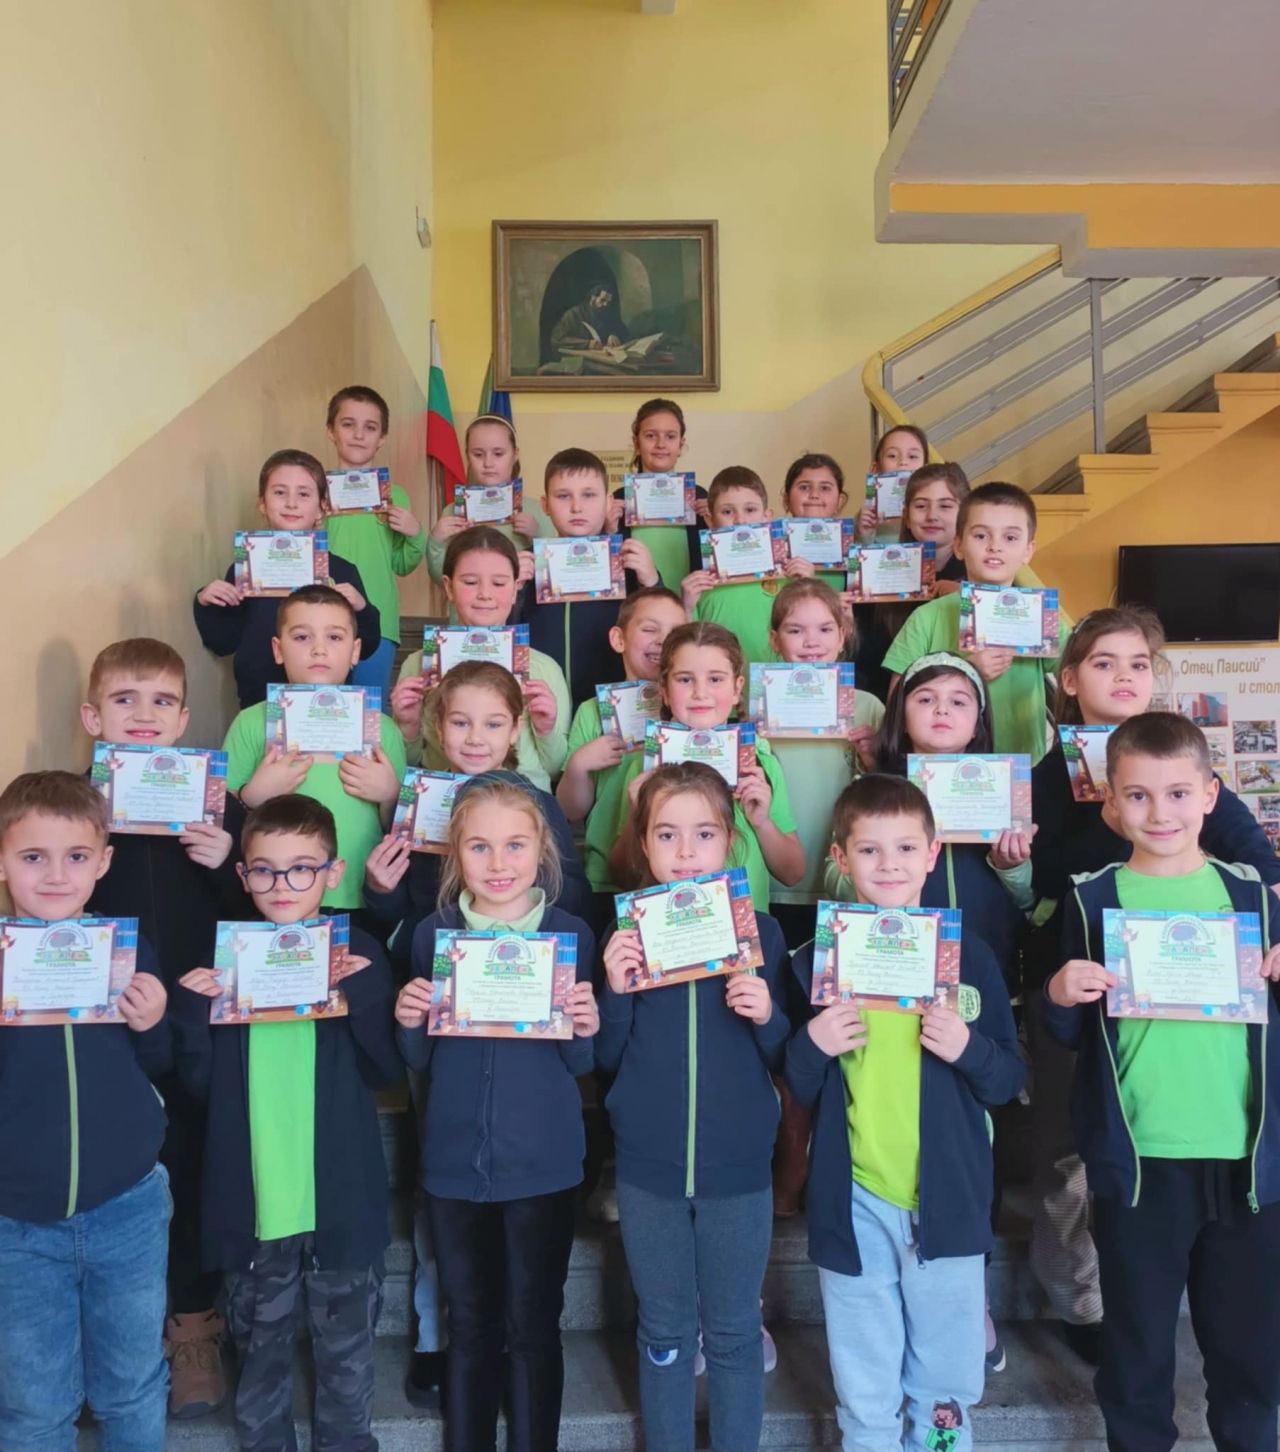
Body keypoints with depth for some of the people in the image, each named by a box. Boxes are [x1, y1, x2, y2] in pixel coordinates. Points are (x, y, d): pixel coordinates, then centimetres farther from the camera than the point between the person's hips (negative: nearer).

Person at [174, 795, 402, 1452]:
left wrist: (366, 993, -21)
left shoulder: (358, 952, -5)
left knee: (346, 1349, 16)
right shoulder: (223, 955, -1)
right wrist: (191, 1010, -16)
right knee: (260, 1348, 19)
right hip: (253, 1199, 1)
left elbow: (387, 1071, -7)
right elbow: (200, 1081, 0)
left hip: (341, 1197, -1)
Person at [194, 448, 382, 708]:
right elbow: (224, 644, 5)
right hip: (259, 705, 1)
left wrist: (361, 609, -16)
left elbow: (365, 649, 0)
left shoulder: (342, 571, -1)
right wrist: (206, 606, -9)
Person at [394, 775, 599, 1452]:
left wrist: (586, 1031, -22)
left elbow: (582, 1065, -1)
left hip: (543, 1166, -1)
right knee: (468, 1324, 18)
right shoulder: (433, 934, -3)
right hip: (454, 1162, 2)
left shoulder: (571, 934, -7)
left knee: (534, 1325, 13)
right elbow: (418, 1062, 4)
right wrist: (410, 1023, -16)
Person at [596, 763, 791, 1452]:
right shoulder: (625, 932, -5)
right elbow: (605, 1059, -1)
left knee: (733, 1336, 16)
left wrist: (767, 1017, -20)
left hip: (738, 1169, 0)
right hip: (647, 1170, 1)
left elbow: (781, 1060, 0)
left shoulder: (759, 931, -6)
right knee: (664, 1336, 17)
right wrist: (616, 990, -18)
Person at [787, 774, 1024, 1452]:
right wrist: (812, 1045, -17)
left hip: (948, 1200, 0)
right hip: (853, 1202, 0)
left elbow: (1008, 1081, 2)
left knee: (945, 1386, 16)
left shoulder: (969, 955, -3)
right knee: (865, 1397, 14)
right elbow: (799, 1091, 3)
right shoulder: (818, 959, -3)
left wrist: (969, 1049, -18)